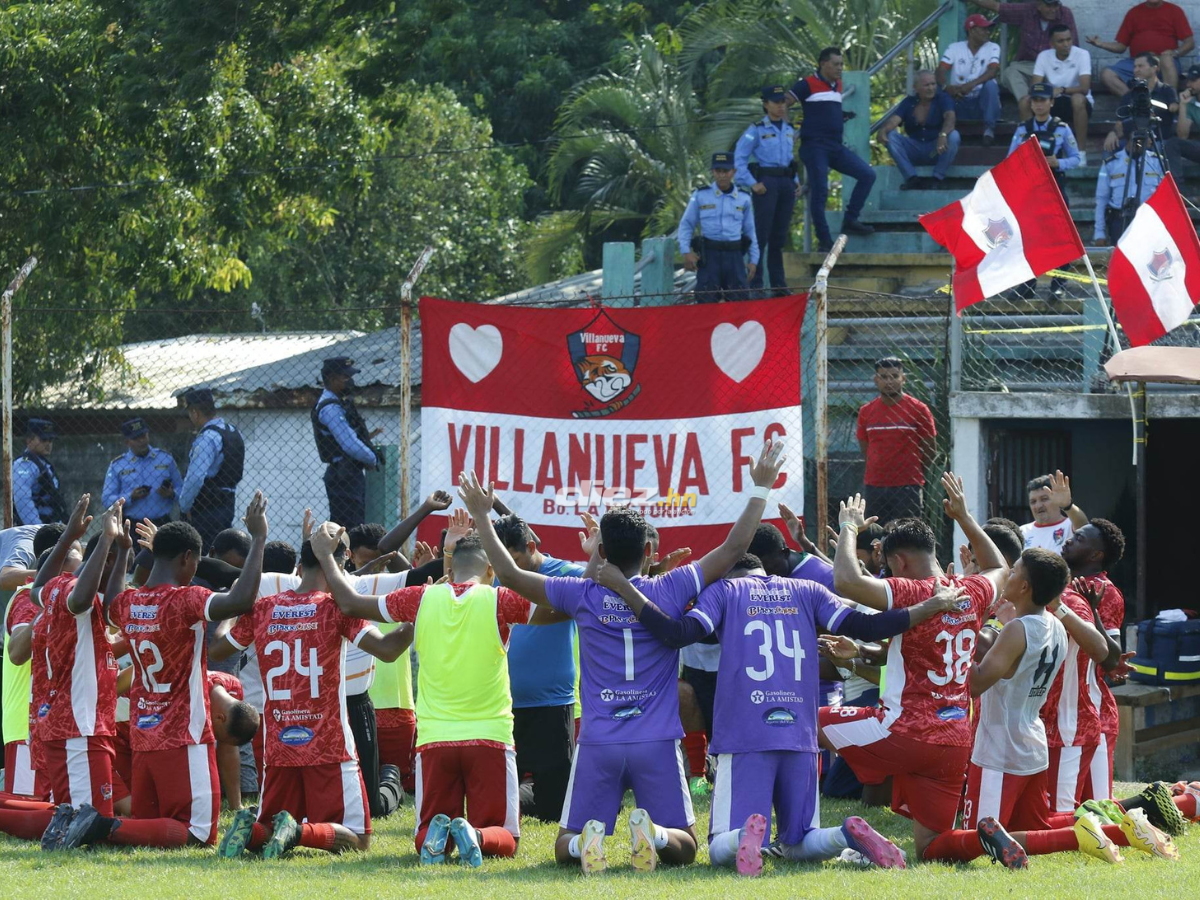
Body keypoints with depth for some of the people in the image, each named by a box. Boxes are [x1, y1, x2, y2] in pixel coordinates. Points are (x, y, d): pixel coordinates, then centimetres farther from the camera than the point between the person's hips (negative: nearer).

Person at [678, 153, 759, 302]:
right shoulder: (701, 196, 4)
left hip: (734, 256, 2)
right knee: (707, 301, -8)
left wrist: (754, 260, 14)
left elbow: (750, 230, 18)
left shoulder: (744, 199, 11)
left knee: (741, 299, -5)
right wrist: (686, 252, -3)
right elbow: (686, 224, 9)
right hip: (709, 255, -2)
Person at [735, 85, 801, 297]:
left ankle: (779, 285, 12)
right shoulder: (757, 130, -4)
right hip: (766, 182, -6)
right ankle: (756, 284, -9)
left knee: (780, 235, 9)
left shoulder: (789, 130, 16)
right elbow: (739, 158, -7)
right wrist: (752, 184, -13)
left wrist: (796, 181, 15)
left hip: (786, 183, 6)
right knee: (761, 233, -9)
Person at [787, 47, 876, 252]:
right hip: (815, 146, -7)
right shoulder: (808, 85, -3)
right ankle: (824, 241, -5)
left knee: (868, 174, -3)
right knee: (819, 191, -9)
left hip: (836, 147, 7)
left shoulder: (837, 86, 17)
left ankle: (850, 221, 1)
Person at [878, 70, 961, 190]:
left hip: (938, 151, -2)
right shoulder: (909, 103, 4)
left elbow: (950, 117, -23)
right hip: (915, 151, 2)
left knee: (953, 136, -32)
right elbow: (894, 120, -11)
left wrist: (943, 135, -46)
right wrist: (883, 130, -37)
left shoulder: (942, 98, -4)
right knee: (891, 136, -20)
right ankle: (912, 178, -24)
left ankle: (937, 178, -21)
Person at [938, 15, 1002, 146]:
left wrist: (971, 84, -36)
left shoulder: (992, 48, 0)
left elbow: (993, 70, -18)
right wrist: (946, 87, -36)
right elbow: (941, 70, -12)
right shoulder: (955, 48, 1)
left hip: (982, 100, 0)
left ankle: (989, 129, -25)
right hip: (960, 103, 0)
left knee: (990, 84, -32)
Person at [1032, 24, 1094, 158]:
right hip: (1052, 102, 3)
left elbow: (1084, 88, -23)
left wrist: (1062, 90, -38)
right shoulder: (1044, 56, -3)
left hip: (1078, 105, -3)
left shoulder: (1081, 55, -13)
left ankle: (1081, 152, -30)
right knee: (1025, 103, -21)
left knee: (1078, 99, -38)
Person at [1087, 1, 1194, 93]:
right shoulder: (1134, 12, 16)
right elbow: (1121, 46, 15)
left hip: (1164, 63, -3)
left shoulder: (1174, 11, 9)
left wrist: (1175, 53, -17)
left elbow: (1189, 42, 3)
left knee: (1167, 59, -39)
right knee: (1107, 75, -22)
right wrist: (1100, 44, -2)